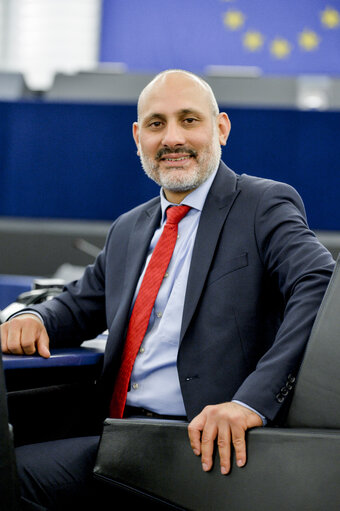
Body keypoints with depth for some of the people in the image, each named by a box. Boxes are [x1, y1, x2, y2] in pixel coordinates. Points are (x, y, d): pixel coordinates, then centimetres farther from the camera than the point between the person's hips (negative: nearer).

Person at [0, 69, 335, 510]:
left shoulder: (265, 206, -1)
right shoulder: (128, 230, 21)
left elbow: (322, 288, -18)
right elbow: (80, 304, 32)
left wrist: (252, 401, -31)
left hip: (210, 443, -6)